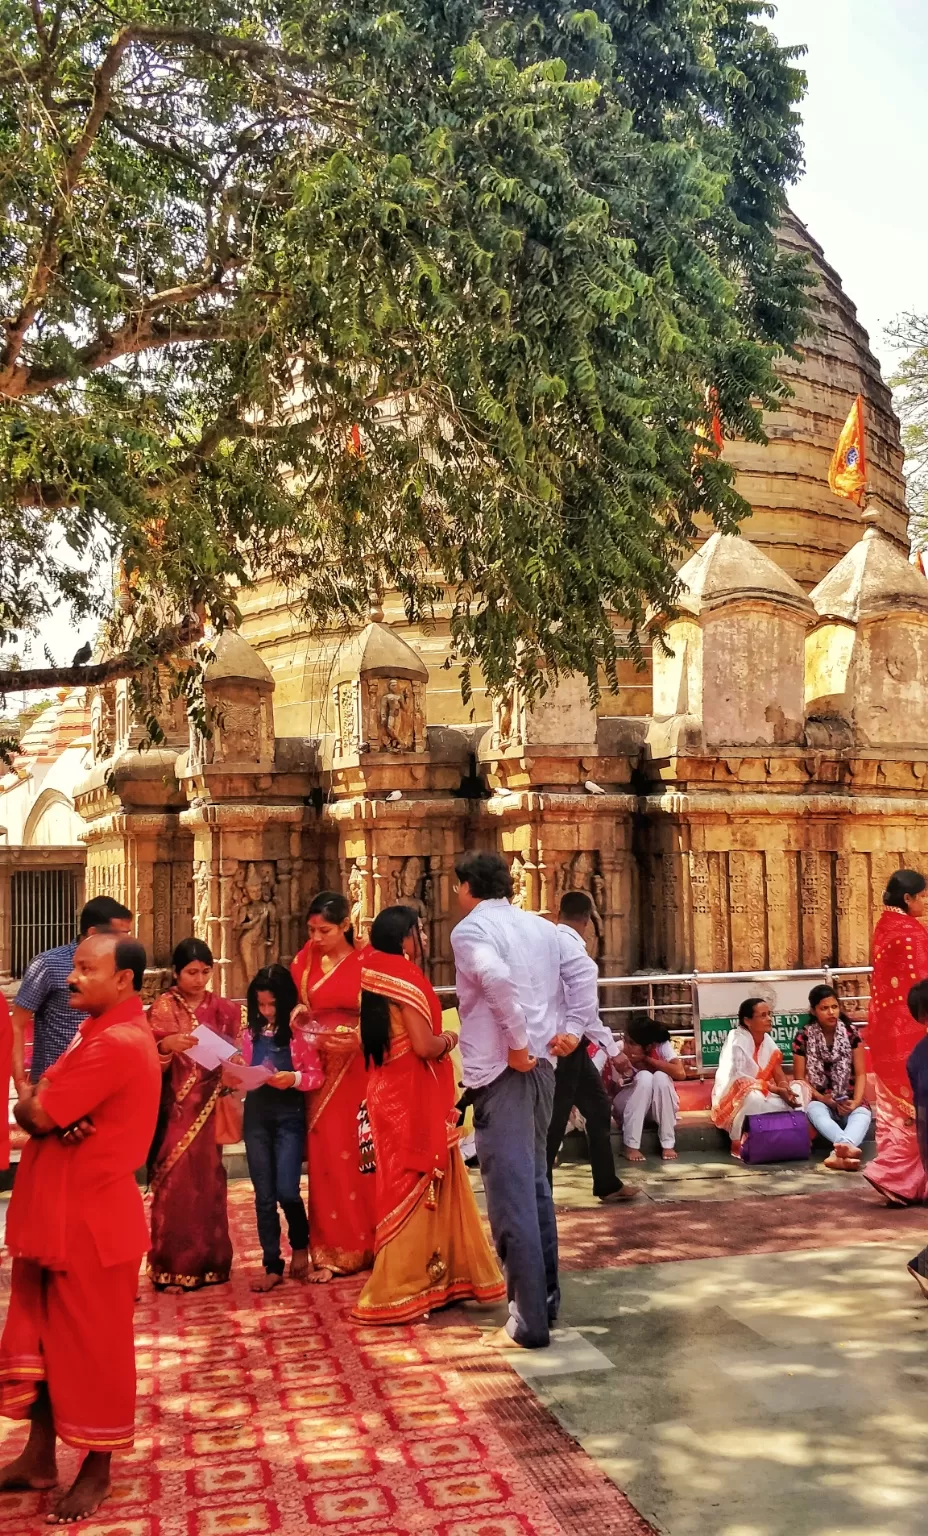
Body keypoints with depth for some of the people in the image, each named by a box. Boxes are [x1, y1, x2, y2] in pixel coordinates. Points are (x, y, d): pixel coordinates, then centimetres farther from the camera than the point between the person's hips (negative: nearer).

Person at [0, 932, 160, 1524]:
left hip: (91, 1218, -9)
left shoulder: (118, 1043, -22)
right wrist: (50, 1111, -15)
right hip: (56, 1210, 9)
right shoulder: (101, 1032, 12)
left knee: (92, 1344, 5)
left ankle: (97, 1469, 21)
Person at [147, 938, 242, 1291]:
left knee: (207, 1182, 7)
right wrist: (166, 1044, -30)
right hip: (175, 1109, -3)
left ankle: (208, 1261, 18)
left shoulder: (222, 1008, 7)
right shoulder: (163, 1007, -4)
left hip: (209, 1108, 3)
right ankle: (172, 1267, 7)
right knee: (175, 1184, -2)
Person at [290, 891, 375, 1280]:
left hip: (357, 1070, -2)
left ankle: (366, 1244, 17)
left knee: (359, 1155, 3)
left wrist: (356, 1040, -23)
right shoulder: (305, 961, 4)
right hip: (319, 1069, 2)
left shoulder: (364, 963, -4)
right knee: (326, 1156, 1)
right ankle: (331, 1251, 11)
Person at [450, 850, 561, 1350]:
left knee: (510, 1194, -3)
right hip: (540, 1065, 8)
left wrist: (517, 1045, -17)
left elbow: (499, 980, -26)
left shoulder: (470, 929, -9)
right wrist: (565, 1029, 11)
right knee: (534, 1182, 19)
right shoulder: (542, 927, 14)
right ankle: (545, 1296, 27)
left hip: (500, 1070, -8)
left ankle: (528, 1323, 1)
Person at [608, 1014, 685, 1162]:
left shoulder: (662, 1046, -20)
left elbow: (680, 1073, -33)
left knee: (660, 1076, -30)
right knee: (644, 1076, -30)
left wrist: (647, 1059, -29)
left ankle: (668, 1144, -19)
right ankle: (630, 1145, -22)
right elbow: (612, 1094, -18)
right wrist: (624, 1074, -38)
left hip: (660, 1107, 1)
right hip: (628, 1107, -1)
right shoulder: (619, 1052, -21)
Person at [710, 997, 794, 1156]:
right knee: (754, 1097, -37)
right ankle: (739, 1144, -20)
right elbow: (738, 1078, -27)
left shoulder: (767, 1040, 2)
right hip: (733, 1095, -6)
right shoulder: (737, 1041, -19)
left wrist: (786, 1090, -22)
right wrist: (776, 1089, -28)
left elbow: (777, 1070, -1)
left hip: (762, 1093, 7)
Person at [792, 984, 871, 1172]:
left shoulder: (851, 1034, 0)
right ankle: (848, 1147, -68)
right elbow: (800, 1078, -2)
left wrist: (856, 1102, -19)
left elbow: (860, 1074, -2)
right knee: (815, 1111, -38)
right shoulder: (803, 1038, -3)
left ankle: (838, 1154, -66)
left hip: (848, 1099, 1)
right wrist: (823, 1098, -18)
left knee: (862, 1114, -36)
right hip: (819, 1099, -1)